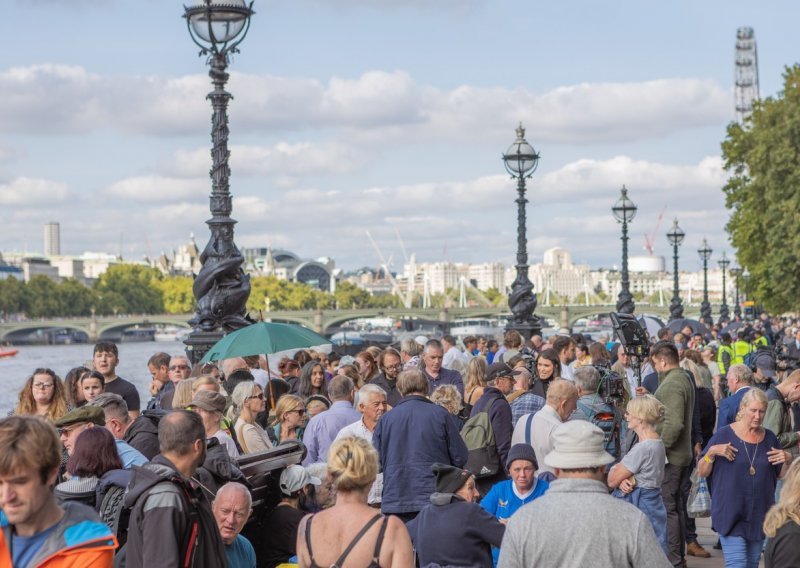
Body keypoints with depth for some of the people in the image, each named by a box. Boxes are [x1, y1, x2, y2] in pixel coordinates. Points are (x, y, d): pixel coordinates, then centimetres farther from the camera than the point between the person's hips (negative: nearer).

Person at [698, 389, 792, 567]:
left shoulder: (770, 439, 7)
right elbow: (701, 472, -1)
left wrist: (788, 460, -4)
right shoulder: (724, 435, -4)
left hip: (759, 515, 4)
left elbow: (781, 475, 16)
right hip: (730, 513, -4)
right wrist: (712, 452, -18)